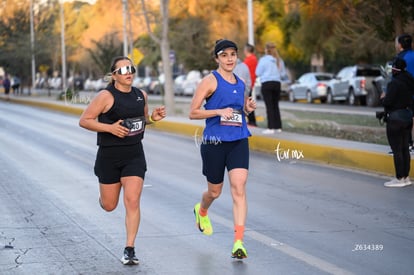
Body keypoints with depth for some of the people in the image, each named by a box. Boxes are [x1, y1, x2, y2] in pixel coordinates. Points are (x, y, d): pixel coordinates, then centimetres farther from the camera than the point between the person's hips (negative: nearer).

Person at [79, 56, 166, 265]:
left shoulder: (141, 96, 5)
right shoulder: (106, 96, -11)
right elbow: (84, 120, -11)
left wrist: (153, 117, 0)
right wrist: (110, 128, -22)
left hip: (134, 155, 3)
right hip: (109, 156, -3)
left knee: (132, 202, -11)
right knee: (109, 206, 10)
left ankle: (129, 249, -5)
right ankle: (103, 196, 49)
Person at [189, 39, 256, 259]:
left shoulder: (240, 83, 11)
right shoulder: (210, 81, -6)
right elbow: (193, 112, -9)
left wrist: (247, 108, 5)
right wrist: (219, 111, -21)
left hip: (239, 141, 3)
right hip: (214, 142, -3)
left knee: (239, 188, -12)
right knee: (215, 191, 12)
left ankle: (238, 242, -15)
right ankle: (202, 211, 50)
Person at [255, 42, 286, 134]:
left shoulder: (264, 59, -9)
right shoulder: (279, 60, 6)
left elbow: (258, 73, -5)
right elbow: (283, 73, 12)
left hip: (266, 84, -5)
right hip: (277, 83, 5)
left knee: (269, 106, -5)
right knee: (275, 106, 13)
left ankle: (271, 127, -10)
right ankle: (278, 127, 14)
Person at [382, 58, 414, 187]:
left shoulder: (395, 83, -19)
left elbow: (387, 102, -22)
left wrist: (383, 99, 0)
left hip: (395, 118, -8)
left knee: (397, 150, -4)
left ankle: (399, 179, -2)